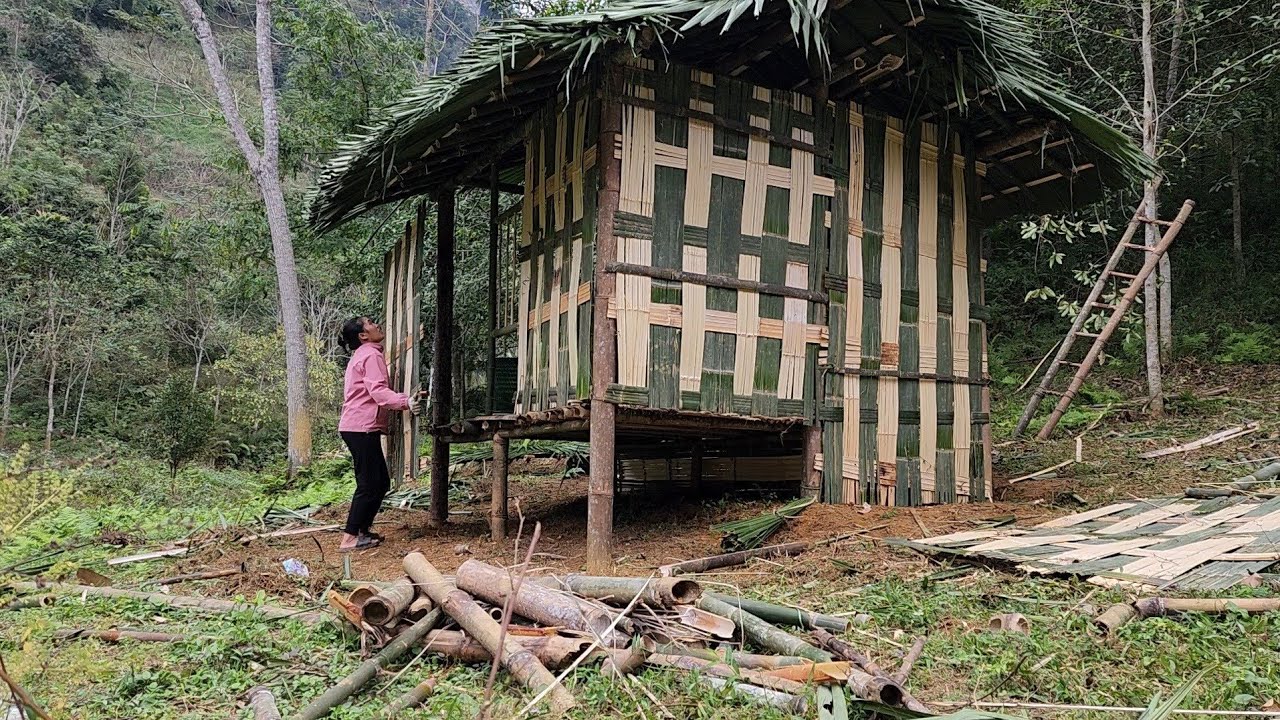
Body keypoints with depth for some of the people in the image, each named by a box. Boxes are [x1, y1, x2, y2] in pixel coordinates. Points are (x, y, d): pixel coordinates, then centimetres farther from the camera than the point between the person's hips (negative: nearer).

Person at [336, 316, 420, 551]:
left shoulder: (362, 355, 22)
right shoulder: (371, 355, -10)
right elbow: (378, 390, -25)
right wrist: (405, 402, -40)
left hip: (357, 428, 10)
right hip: (363, 428, -10)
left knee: (381, 482, 14)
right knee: (369, 485, -8)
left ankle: (363, 530, 20)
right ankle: (350, 538, -5)